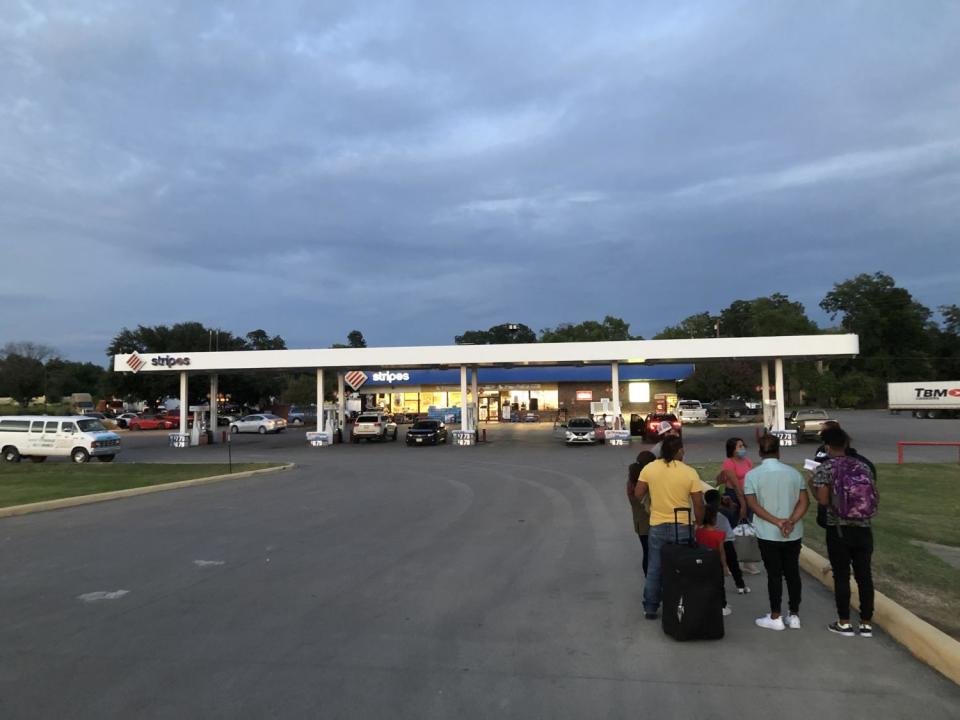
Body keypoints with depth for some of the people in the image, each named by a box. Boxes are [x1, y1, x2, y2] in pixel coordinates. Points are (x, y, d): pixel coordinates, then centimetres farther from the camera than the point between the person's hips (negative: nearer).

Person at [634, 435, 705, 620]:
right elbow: (698, 503, -8)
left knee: (654, 568, 12)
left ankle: (650, 608, 19)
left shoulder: (649, 468, -6)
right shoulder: (690, 472, -10)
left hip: (657, 526, 2)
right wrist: (700, 524, 7)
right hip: (682, 527, -2)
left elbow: (638, 495, -2)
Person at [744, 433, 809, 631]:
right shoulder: (794, 473, 2)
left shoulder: (752, 475, -7)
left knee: (774, 574, 5)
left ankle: (775, 617, 11)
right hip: (793, 534, 3)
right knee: (793, 573, 12)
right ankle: (794, 616, 20)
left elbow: (753, 504, -14)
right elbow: (804, 501, -5)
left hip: (768, 534, -3)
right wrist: (791, 521, -14)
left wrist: (777, 522, -16)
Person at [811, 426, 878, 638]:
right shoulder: (863, 466, 5)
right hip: (863, 529, 4)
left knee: (841, 576, 5)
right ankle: (866, 623, 17)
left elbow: (823, 500, -15)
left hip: (838, 530, -4)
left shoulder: (824, 468, -9)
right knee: (864, 575, 10)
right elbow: (874, 496, 9)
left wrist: (813, 485, 2)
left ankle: (844, 623, 12)